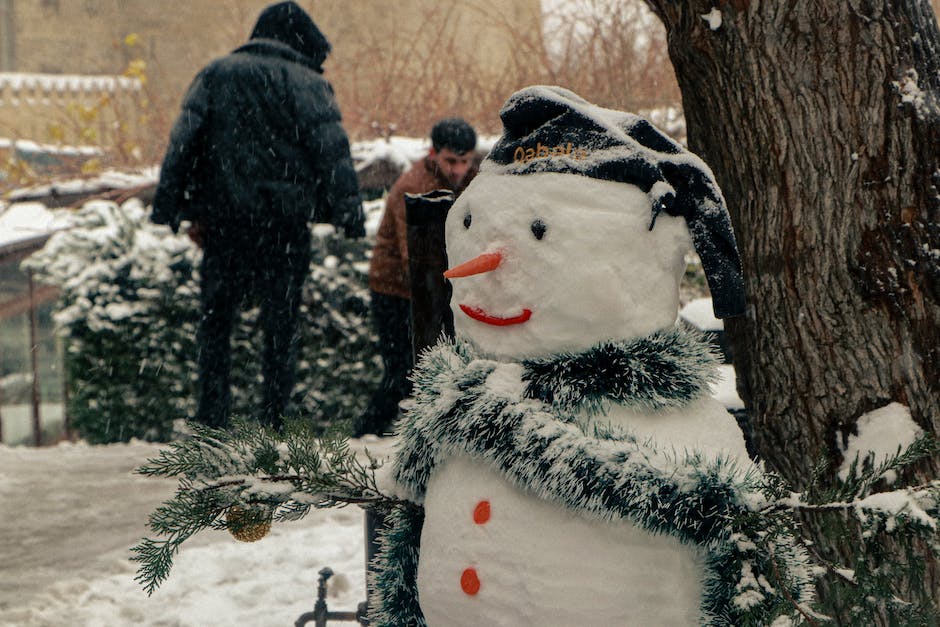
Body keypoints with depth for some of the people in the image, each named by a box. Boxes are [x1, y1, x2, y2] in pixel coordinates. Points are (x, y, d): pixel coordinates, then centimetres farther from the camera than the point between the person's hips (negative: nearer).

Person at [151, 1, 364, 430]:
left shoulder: (215, 75, 11)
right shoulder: (306, 84, 2)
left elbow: (184, 141, 6)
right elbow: (332, 150, -6)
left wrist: (169, 205, 5)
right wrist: (348, 212, -7)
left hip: (223, 217, 2)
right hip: (285, 221, -2)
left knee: (215, 320, 10)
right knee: (281, 323, 6)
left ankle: (212, 421, 4)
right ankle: (273, 422, 3)